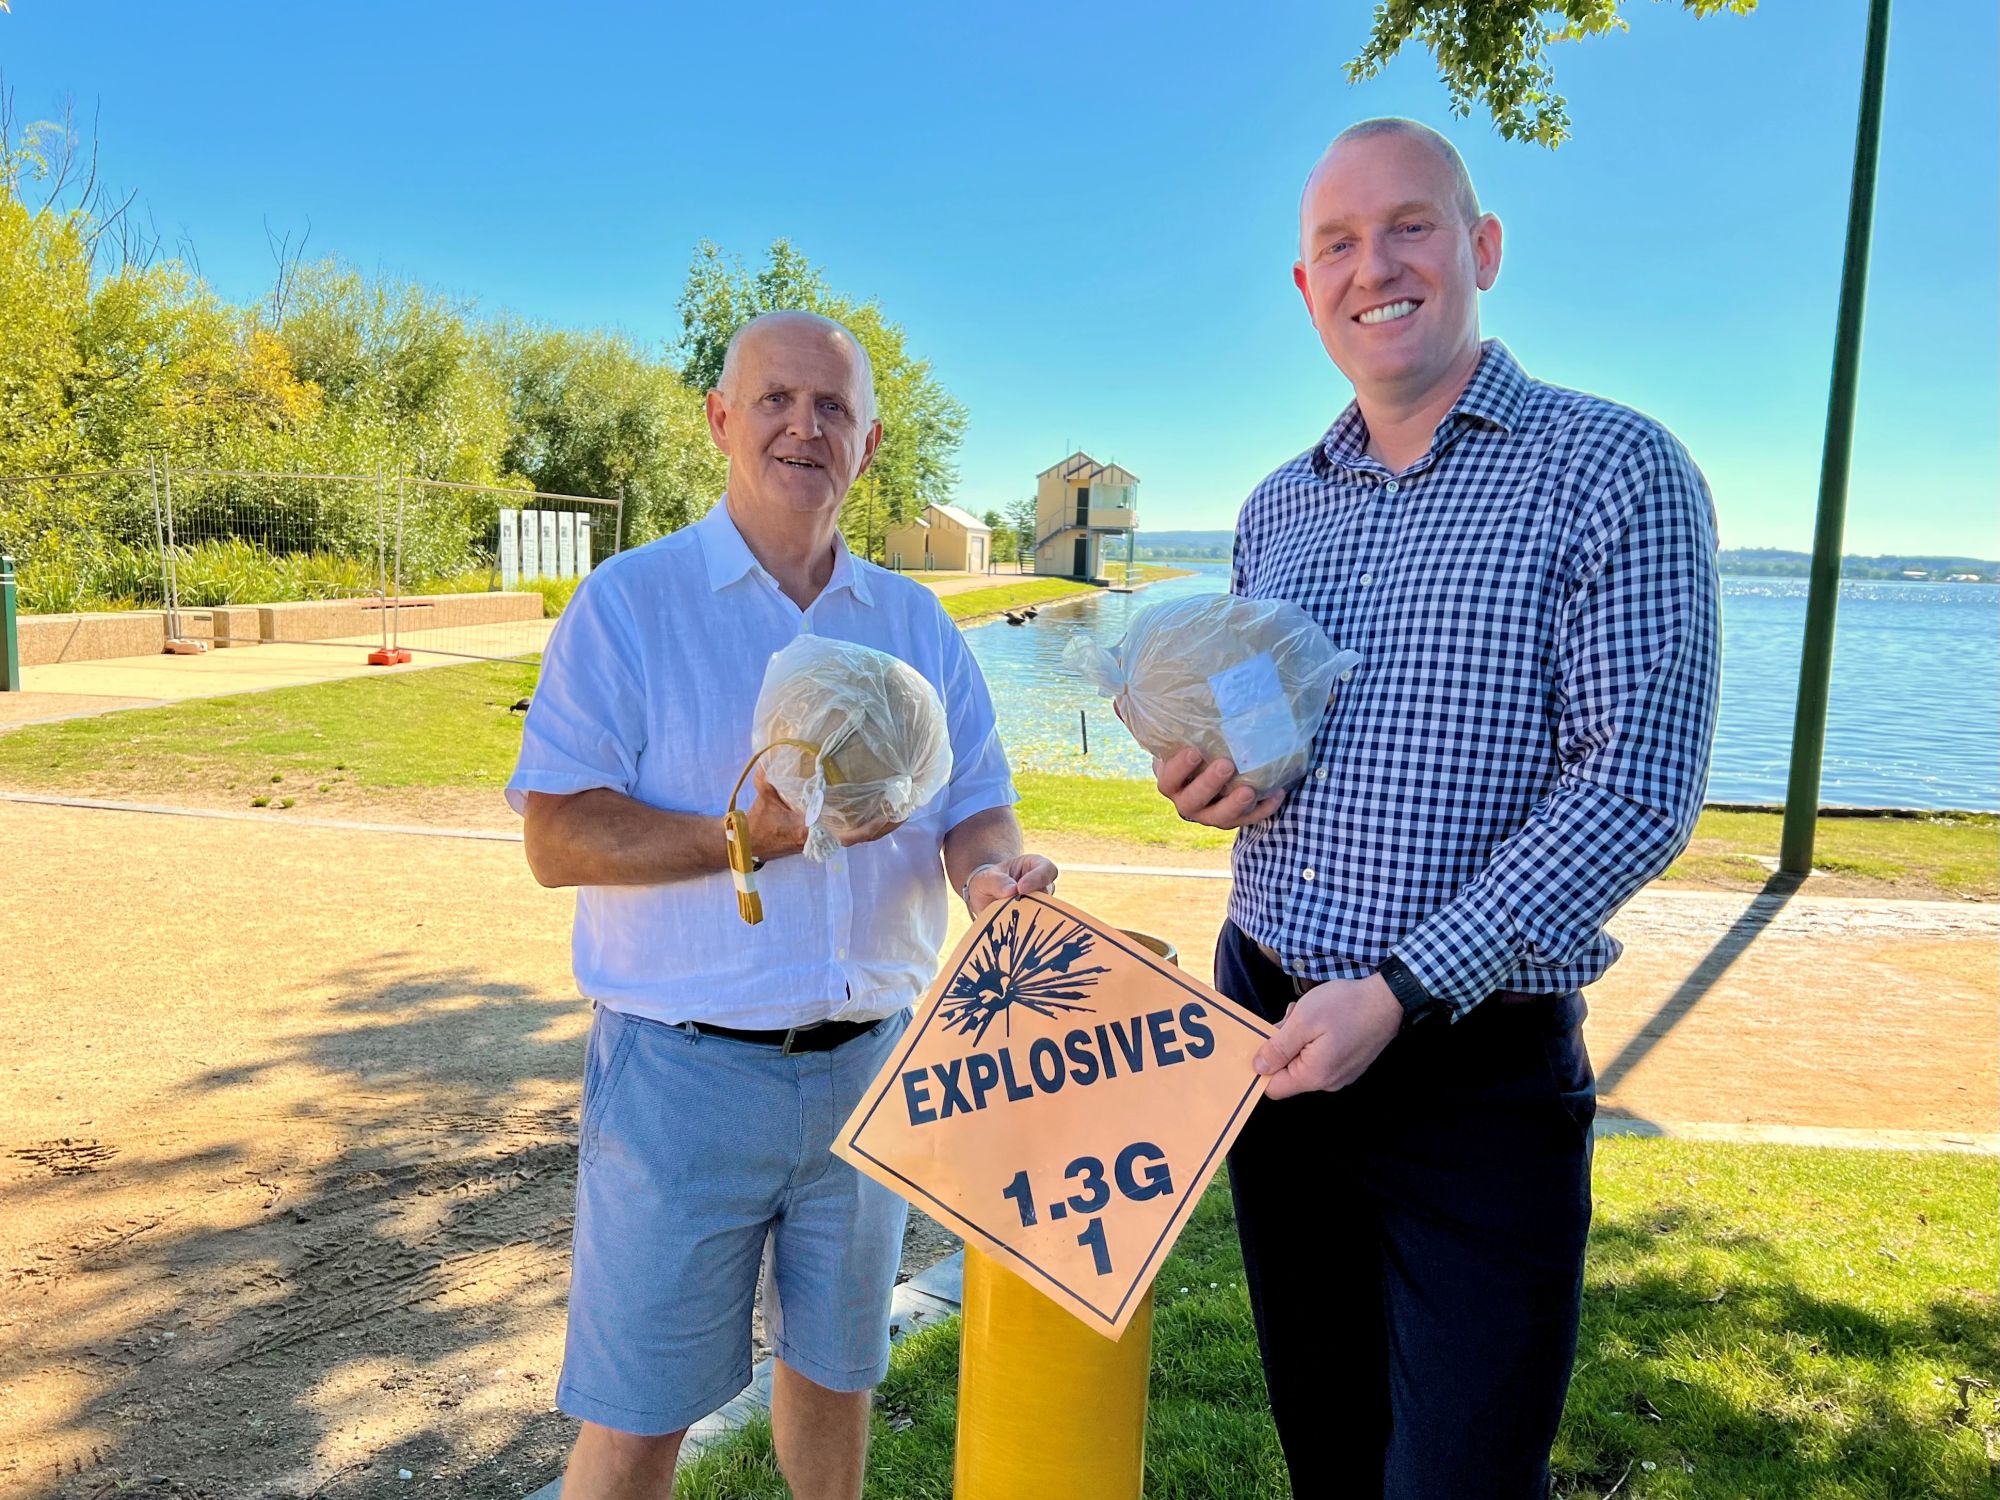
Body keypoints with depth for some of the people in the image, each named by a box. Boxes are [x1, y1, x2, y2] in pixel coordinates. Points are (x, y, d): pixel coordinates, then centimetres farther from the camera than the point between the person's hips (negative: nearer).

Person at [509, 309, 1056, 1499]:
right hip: (686, 1070, -3)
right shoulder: (630, 602, -5)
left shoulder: (919, 625, 7)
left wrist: (991, 870, -19)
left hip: (871, 1064, 4)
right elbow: (556, 838, -11)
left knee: (835, 1365, 22)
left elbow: (978, 808, 5)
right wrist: (753, 839, -24)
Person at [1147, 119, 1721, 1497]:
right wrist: (1206, 780, -3)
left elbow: (1637, 787, -15)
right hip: (1272, 1029, 6)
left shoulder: (1616, 471, -7)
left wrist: (1399, 994, -21)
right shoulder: (1276, 509, 11)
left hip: (1479, 1065, -5)